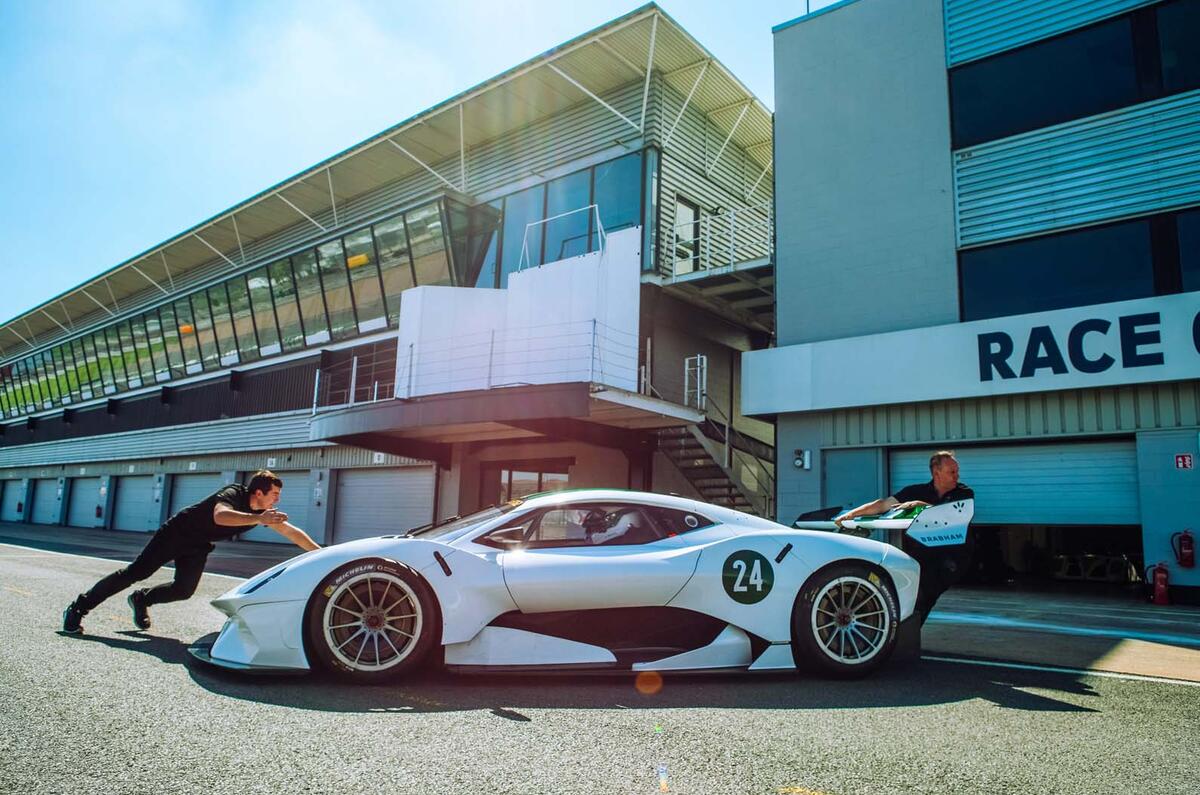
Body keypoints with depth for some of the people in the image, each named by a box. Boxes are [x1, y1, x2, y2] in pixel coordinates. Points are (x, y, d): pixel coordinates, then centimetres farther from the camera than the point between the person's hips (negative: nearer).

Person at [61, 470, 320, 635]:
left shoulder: (264, 510, -9)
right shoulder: (233, 494, -30)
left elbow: (291, 531, -5)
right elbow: (220, 516, -52)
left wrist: (321, 552, -10)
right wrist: (258, 519, -63)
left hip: (197, 548, 7)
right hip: (176, 533, -6)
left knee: (184, 590, -6)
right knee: (135, 572, -6)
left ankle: (141, 599, 22)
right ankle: (78, 608, 6)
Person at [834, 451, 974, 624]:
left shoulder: (964, 493, 4)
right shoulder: (917, 491, 6)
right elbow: (883, 504, -2)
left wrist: (920, 504, -20)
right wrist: (851, 514, -11)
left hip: (951, 557, -2)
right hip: (920, 554, 2)